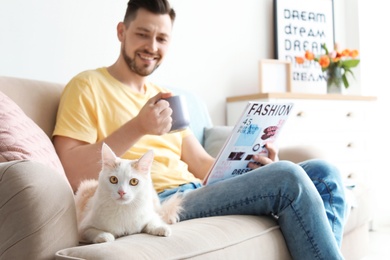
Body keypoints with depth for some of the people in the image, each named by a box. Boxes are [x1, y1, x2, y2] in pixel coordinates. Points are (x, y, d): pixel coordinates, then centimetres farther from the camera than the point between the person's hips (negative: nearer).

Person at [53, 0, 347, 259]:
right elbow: (73, 175, -10)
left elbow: (202, 164, 16)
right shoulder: (87, 86, 2)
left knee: (324, 173, -3)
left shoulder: (164, 97, 23)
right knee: (287, 177, -23)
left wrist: (249, 166, -5)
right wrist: (137, 128, -20)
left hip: (197, 192, 8)